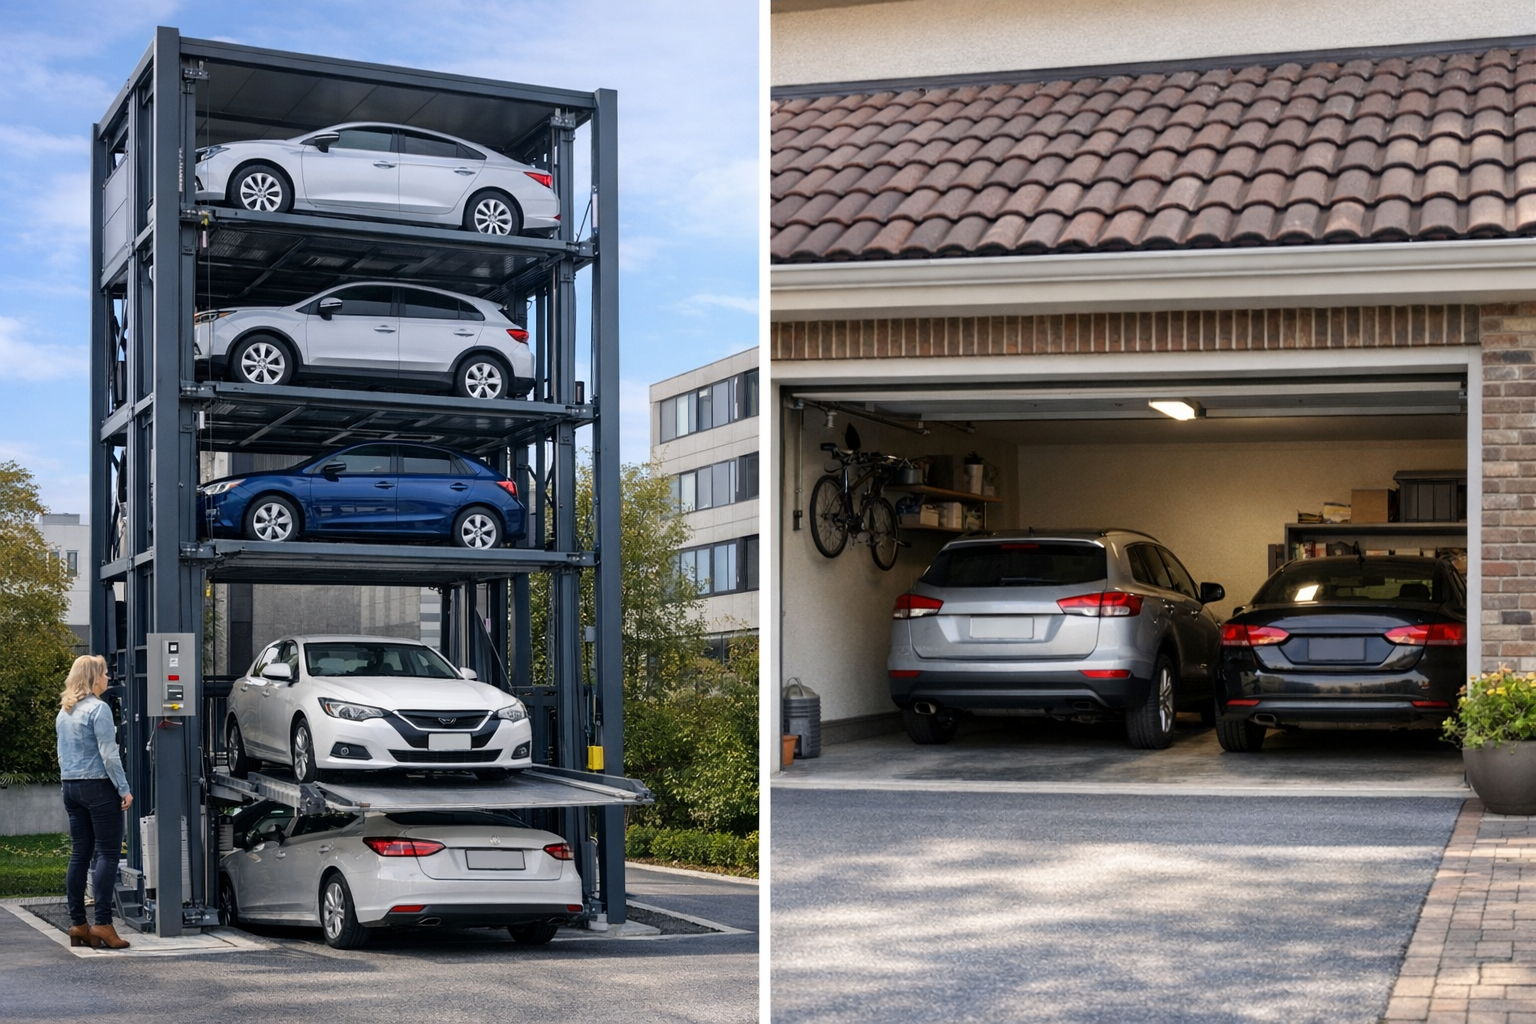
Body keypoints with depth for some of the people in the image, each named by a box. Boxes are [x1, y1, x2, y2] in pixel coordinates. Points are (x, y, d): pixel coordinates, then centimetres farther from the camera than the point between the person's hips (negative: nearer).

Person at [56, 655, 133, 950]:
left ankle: (77, 924, 9)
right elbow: (109, 754, -15)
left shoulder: (64, 712, 14)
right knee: (107, 853, -6)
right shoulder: (98, 709, -12)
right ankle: (102, 923, -11)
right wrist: (124, 789, -12)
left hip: (71, 787, 8)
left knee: (79, 854, 9)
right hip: (98, 786, -8)